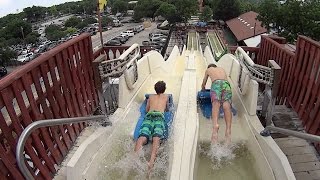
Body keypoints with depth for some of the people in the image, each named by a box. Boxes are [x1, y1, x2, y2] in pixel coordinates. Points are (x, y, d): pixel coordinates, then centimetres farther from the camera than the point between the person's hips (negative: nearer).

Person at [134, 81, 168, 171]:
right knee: (156, 137, -25)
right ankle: (152, 161, -50)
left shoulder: (150, 97, 34)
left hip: (149, 116, 2)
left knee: (142, 137, -21)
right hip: (159, 116, -1)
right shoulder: (166, 97, 32)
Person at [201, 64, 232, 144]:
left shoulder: (208, 70, 36)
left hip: (216, 83, -2)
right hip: (226, 83, 2)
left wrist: (203, 89, 63)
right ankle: (228, 129, -42)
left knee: (216, 103, -24)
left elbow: (203, 84, 43)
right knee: (227, 105, -18)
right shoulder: (222, 69, 43)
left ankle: (215, 124, -53)